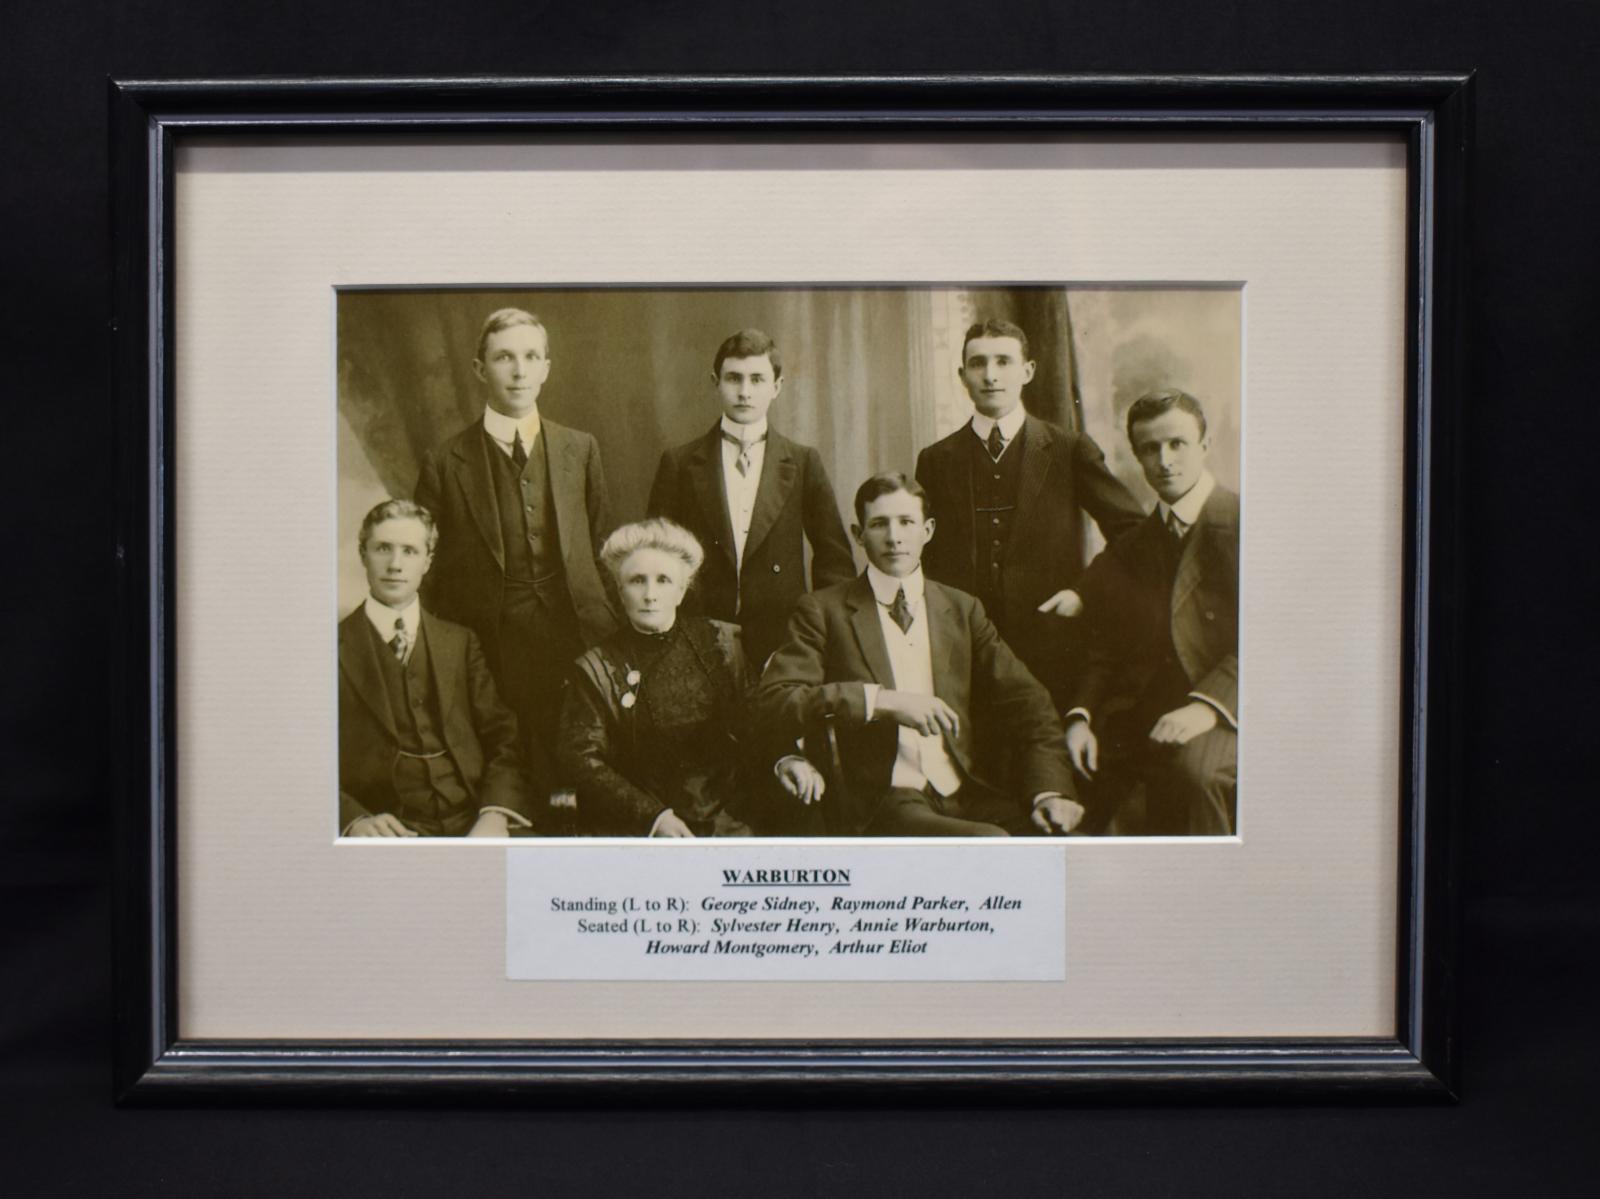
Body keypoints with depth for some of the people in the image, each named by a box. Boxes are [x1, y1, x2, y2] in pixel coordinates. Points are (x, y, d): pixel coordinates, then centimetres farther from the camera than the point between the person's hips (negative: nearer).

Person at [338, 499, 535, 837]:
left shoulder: (460, 643, 18)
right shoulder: (338, 648, 9)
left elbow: (502, 739, 10)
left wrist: (495, 817, -10)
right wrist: (354, 821, -17)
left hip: (470, 825, 2)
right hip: (390, 833, -2)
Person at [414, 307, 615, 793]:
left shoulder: (580, 449, 8)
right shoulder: (445, 465, 0)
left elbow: (602, 546, 13)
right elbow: (430, 574, 4)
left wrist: (613, 635, 7)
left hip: (580, 635, 2)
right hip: (495, 646, -2)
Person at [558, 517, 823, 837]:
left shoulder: (720, 643, 7)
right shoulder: (595, 668, 2)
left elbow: (754, 720, 12)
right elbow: (581, 759, -3)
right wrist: (654, 815, -13)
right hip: (638, 830, -2)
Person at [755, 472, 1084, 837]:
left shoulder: (963, 610, 17)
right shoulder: (823, 611, 7)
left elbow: (1025, 702, 12)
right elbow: (772, 702, -6)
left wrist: (1050, 790, -6)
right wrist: (881, 700, -16)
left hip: (966, 794, 4)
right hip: (879, 804, -4)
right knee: (991, 842, -32)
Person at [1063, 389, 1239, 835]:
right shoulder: (1124, 554, 20)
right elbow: (1104, 652, 15)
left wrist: (1207, 705, -24)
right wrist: (1081, 715, -5)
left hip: (1225, 715, -5)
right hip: (1140, 722, 5)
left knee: (1192, 768, -35)